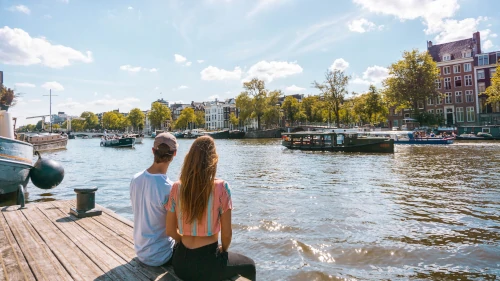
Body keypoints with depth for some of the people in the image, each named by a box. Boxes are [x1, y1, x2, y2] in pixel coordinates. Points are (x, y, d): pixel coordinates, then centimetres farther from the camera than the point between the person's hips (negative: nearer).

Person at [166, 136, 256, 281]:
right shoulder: (221, 187, -17)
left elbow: (170, 231, 1)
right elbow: (227, 233, -10)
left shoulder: (177, 187, -6)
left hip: (181, 263, 4)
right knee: (249, 266, 26)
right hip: (207, 263, -4)